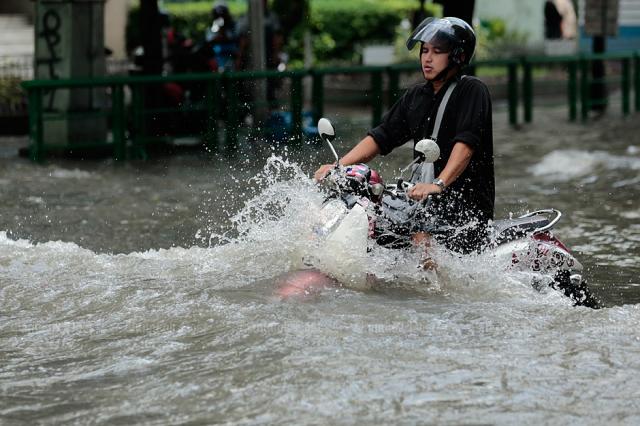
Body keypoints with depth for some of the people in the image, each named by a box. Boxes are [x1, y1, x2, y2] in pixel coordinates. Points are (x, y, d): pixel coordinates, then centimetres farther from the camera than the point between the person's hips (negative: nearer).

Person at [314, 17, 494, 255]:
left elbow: (466, 142, -21)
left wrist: (439, 183, -36)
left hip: (468, 205, -8)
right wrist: (338, 166, 0)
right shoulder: (416, 97, 18)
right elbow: (382, 137, 14)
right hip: (428, 204, 8)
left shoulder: (472, 91, -6)